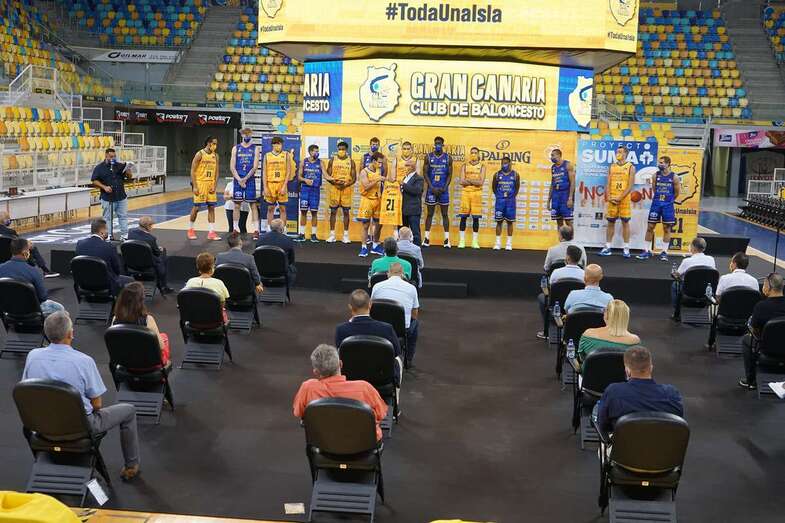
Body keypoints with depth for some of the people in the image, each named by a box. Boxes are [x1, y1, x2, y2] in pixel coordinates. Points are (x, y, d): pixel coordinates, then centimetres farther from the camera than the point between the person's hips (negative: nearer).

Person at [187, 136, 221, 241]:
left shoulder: (215, 156, 7)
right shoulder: (200, 154, -9)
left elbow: (216, 172, 10)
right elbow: (193, 171, -10)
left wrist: (215, 186, -1)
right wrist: (194, 186, -15)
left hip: (211, 184, 5)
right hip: (200, 183, -5)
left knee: (211, 208, 2)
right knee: (196, 207, -1)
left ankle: (211, 232, 4)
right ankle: (191, 230, 17)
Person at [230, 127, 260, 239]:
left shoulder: (255, 149, 2)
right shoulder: (236, 148, 7)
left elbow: (255, 167, -5)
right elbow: (232, 167, 1)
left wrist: (245, 179, -12)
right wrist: (239, 180, -10)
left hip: (250, 180, -2)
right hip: (238, 180, 2)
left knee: (253, 204, -2)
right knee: (237, 204, 5)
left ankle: (256, 230, -3)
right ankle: (235, 229, 12)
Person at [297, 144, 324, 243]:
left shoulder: (320, 163, 3)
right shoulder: (304, 162, 4)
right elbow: (299, 176, 7)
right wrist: (305, 180, -13)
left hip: (315, 189, 0)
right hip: (305, 189, 0)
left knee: (314, 212, 1)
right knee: (303, 211, 1)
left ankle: (313, 234, 8)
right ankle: (302, 234, 7)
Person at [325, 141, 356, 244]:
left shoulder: (351, 161, 3)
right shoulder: (332, 160, 3)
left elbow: (354, 178, 2)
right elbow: (328, 175, 2)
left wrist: (347, 184, -17)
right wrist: (334, 182, -17)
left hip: (346, 188, 0)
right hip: (334, 188, 0)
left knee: (346, 211, 2)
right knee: (333, 211, 2)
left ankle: (346, 235, 8)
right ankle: (332, 234, 8)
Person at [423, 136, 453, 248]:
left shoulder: (448, 158, 2)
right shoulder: (428, 157, 2)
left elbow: (449, 174, 2)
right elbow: (425, 173, 0)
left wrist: (445, 187, -11)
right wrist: (432, 187, -10)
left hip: (443, 189, 0)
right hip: (431, 189, 0)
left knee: (445, 214, 2)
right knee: (429, 213, 4)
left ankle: (447, 239, 4)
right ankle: (427, 238, 7)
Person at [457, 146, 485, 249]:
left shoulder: (482, 167, 5)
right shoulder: (464, 166, 7)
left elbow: (481, 182, -9)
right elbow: (462, 181, -6)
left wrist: (468, 180, -10)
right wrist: (475, 181, -10)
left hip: (477, 193, 0)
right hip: (465, 192, 0)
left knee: (476, 218, 0)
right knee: (463, 217, -1)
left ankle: (475, 241, 6)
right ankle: (461, 241, 4)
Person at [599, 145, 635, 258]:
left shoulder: (630, 167, -1)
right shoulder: (612, 167, 11)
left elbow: (630, 186, -8)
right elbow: (608, 184, 8)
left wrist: (620, 198, -15)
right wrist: (608, 197, -7)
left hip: (624, 199, -4)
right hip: (612, 199, 4)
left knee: (625, 222, 0)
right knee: (610, 222, 5)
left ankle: (626, 249, 4)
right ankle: (607, 248, 10)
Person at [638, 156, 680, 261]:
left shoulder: (674, 177, -5)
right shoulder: (655, 176, 1)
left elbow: (677, 193, 4)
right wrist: (658, 199, 12)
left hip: (668, 205, -2)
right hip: (656, 204, 2)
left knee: (667, 228, 4)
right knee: (650, 227, 1)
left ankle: (664, 252, 11)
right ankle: (647, 251, 8)